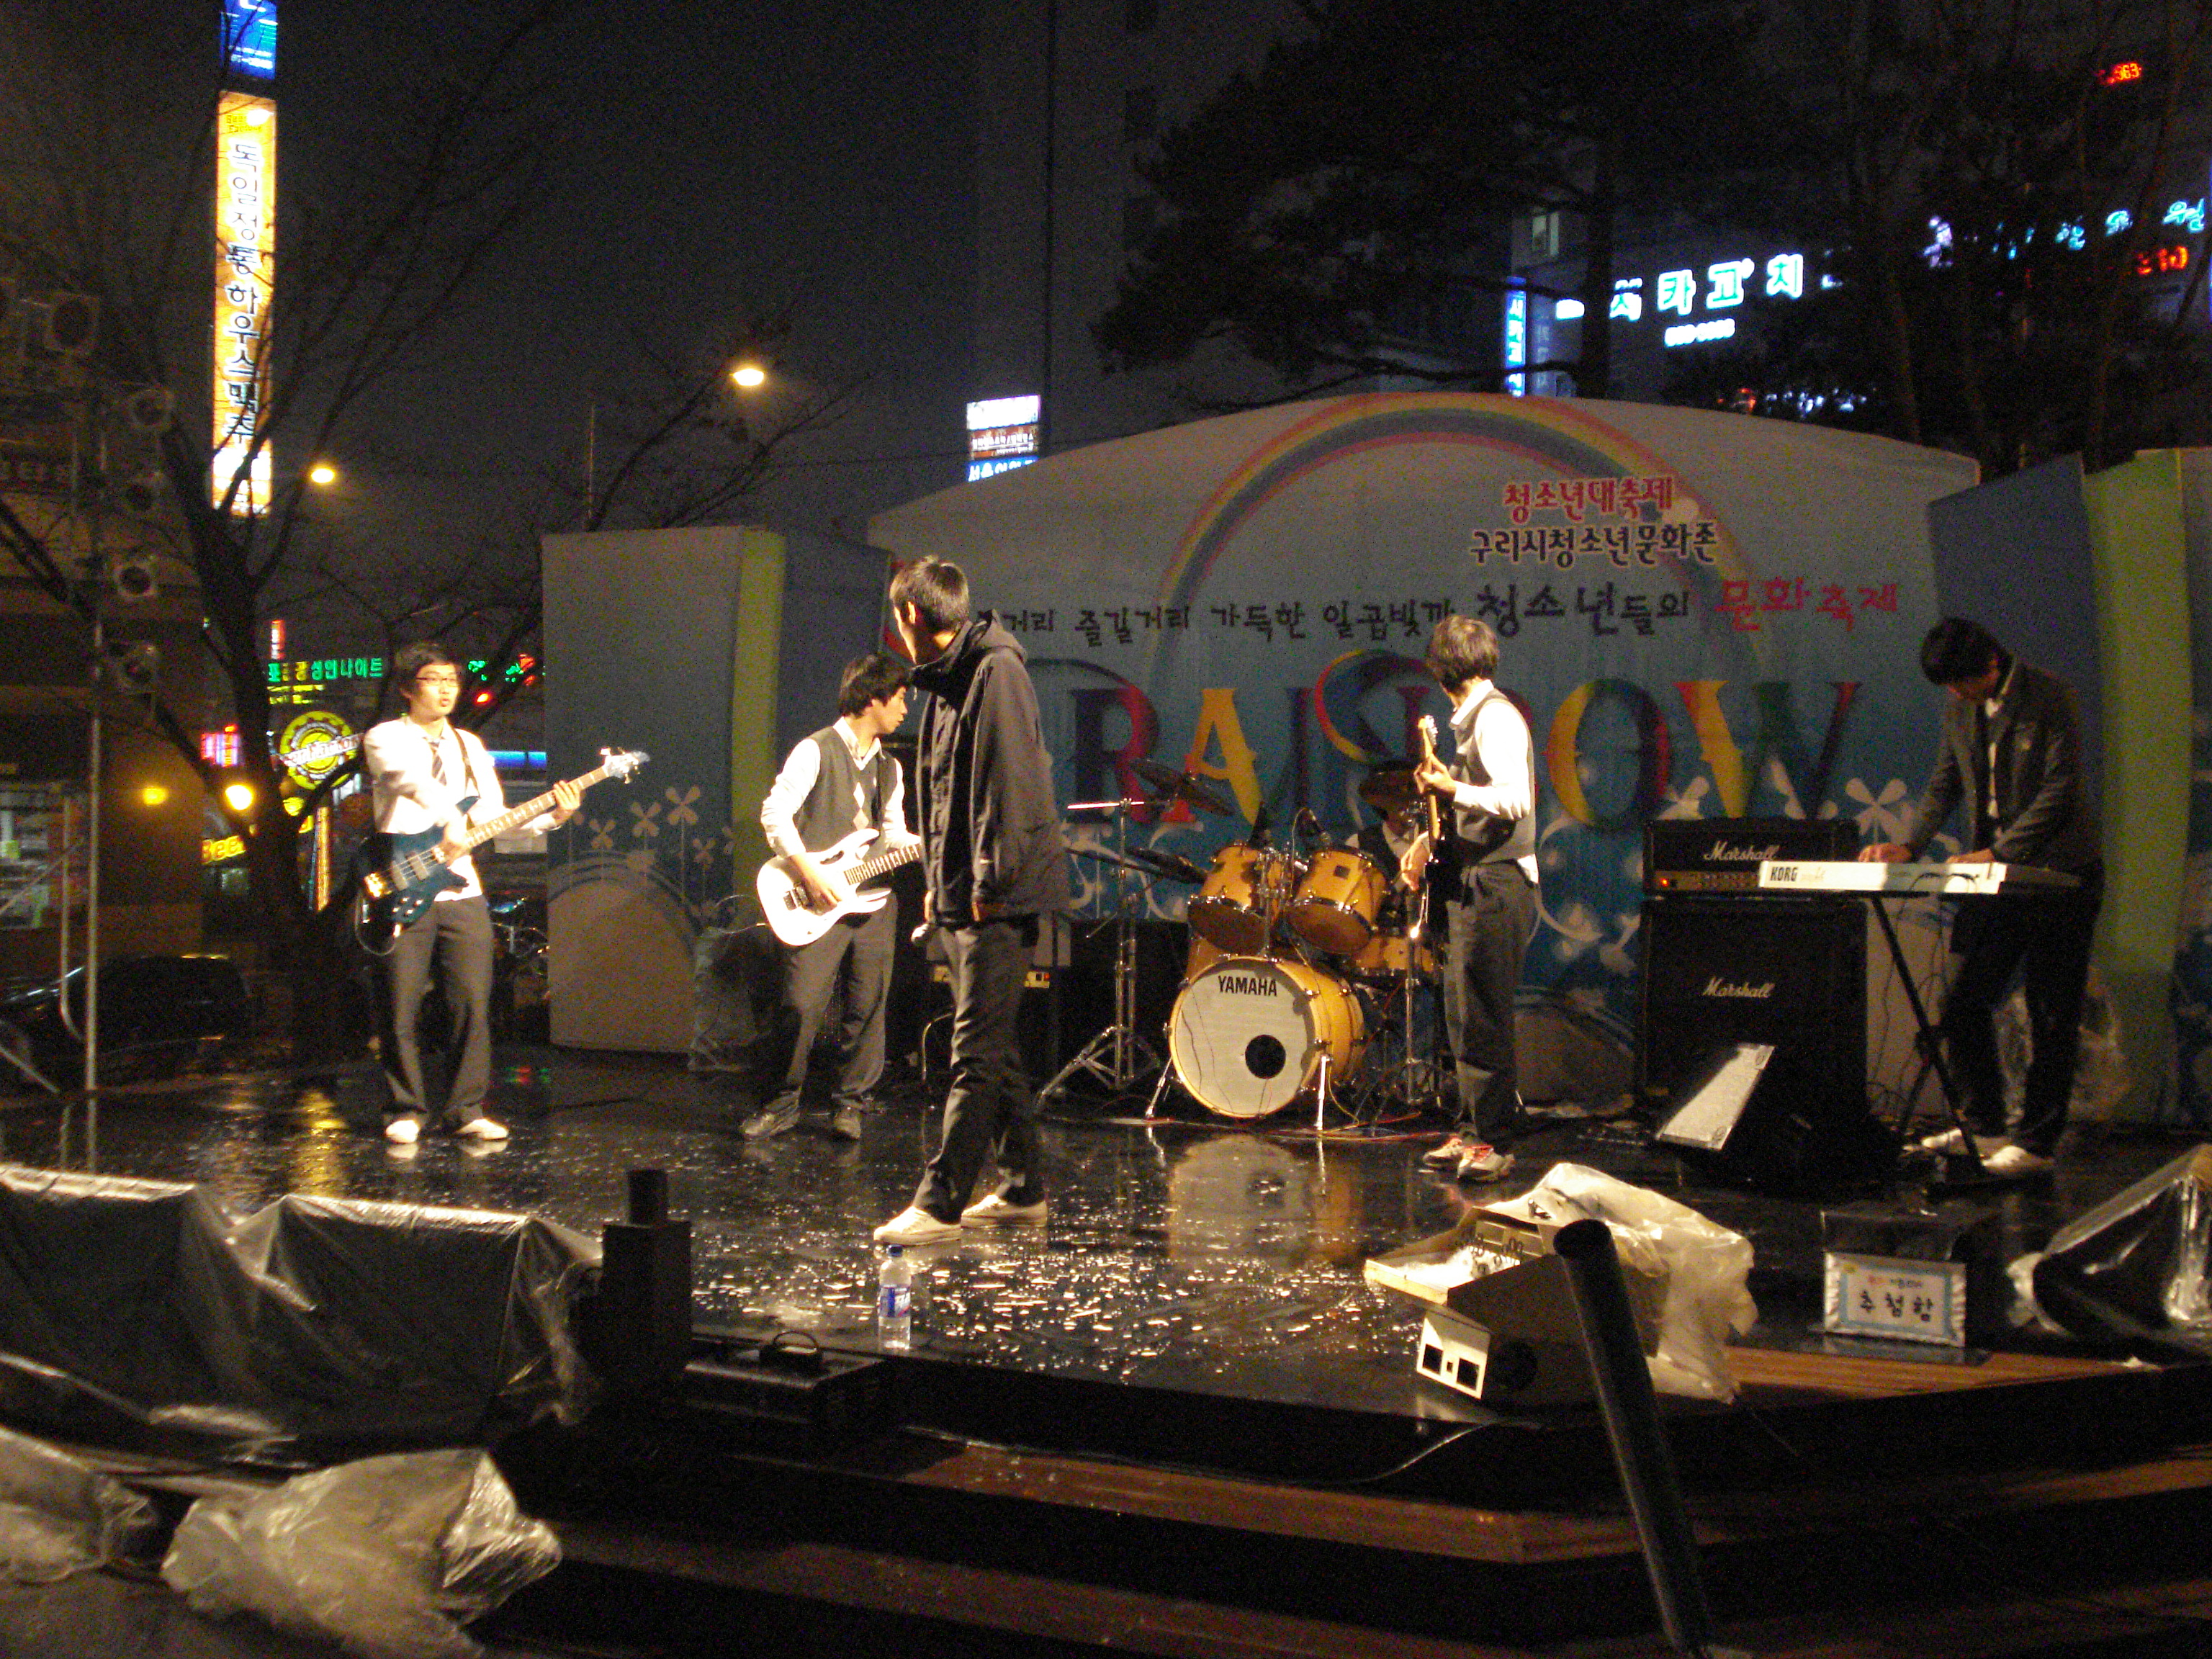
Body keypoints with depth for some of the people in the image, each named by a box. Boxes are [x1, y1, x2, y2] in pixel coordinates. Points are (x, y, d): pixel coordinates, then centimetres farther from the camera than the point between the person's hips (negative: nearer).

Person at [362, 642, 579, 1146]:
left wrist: (552, 816, -1)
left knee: (473, 1003, 0)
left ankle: (465, 1108, 9)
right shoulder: (385, 737, 1)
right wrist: (451, 820, -38)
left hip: (461, 891, 4)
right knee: (402, 1009, -1)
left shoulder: (470, 746, 18)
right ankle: (406, 1111, 11)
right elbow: (409, 777, -22)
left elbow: (493, 817, 13)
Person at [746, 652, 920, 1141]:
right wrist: (808, 871, -18)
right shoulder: (816, 751, -4)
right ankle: (784, 1103, 6)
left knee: (867, 1008, 4)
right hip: (819, 899, -6)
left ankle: (849, 1102, 15)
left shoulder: (890, 766, 19)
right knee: (803, 1005, -8)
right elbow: (775, 812, -12)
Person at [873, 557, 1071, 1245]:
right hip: (962, 900, 10)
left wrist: (990, 884, -20)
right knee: (994, 1051, 13)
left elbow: (1010, 785, -19)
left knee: (976, 1054, -9)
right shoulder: (947, 681, 18)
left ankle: (940, 1202, -10)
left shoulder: (996, 671, -12)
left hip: (999, 902, -10)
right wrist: (938, 884, 18)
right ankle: (1025, 1189, 20)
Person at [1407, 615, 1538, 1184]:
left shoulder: (1496, 717, -13)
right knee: (1461, 1016, 13)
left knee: (1482, 1019, -7)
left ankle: (1495, 1142, -1)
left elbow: (1516, 800, -25)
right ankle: (1471, 1130, 22)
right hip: (1468, 884, 10)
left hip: (1495, 885, -10)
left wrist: (1452, 788, -32)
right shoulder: (1471, 718, 16)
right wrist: (1434, 838, 16)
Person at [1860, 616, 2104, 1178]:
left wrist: (1998, 852, -22)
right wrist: (1908, 845, -2)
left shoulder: (2052, 698, -12)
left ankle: (2037, 1142, 6)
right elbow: (1944, 786, 13)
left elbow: (2059, 791, -17)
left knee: (2051, 1016, -1)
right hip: (1996, 875, 7)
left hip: (2059, 873, -6)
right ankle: (1983, 1127, 18)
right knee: (1965, 1004, 5)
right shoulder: (1959, 708, 7)